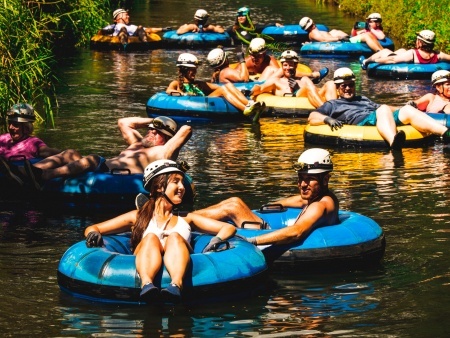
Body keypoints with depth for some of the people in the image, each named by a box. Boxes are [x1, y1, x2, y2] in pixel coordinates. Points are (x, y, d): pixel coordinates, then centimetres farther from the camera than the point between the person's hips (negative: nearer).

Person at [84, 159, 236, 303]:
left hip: (176, 269, 1)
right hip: (144, 268, -1)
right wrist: (93, 234, -3)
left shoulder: (186, 218, 30)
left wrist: (217, 240, 0)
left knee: (174, 237, -26)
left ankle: (176, 285, -58)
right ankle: (147, 284, -59)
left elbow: (229, 228, 24)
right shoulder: (138, 216, 27)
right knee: (151, 237, -27)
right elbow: (92, 228, 23)